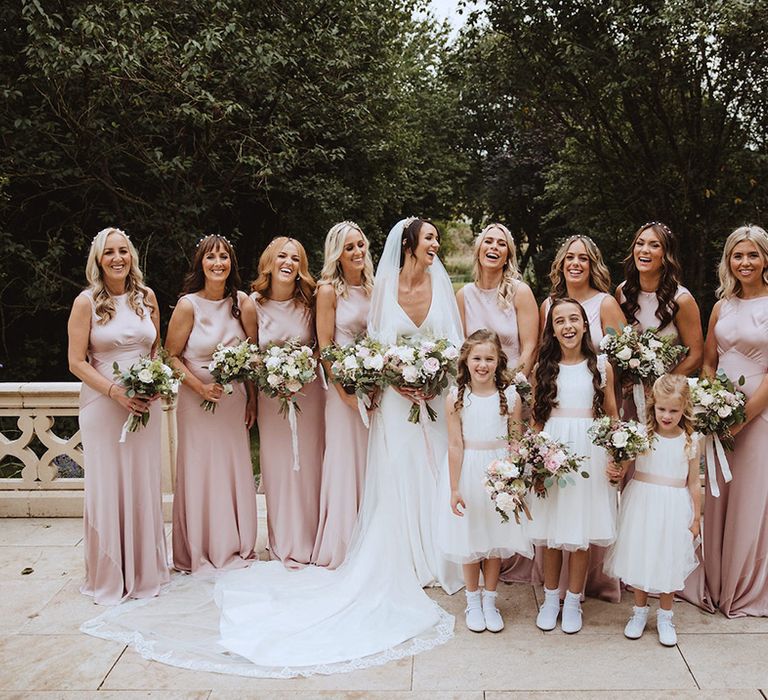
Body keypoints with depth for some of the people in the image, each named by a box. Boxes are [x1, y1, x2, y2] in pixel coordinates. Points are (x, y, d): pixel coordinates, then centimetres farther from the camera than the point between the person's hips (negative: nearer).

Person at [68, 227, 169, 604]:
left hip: (145, 403, 4)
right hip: (103, 404, -3)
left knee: (144, 484, 10)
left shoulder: (147, 296, 6)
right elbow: (77, 362, -8)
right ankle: (110, 577, 18)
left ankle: (145, 570, 25)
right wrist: (116, 392, -18)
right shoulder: (87, 302, -5)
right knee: (107, 486, 3)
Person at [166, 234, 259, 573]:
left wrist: (252, 400, 3)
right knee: (200, 473, 4)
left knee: (236, 472, 10)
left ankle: (237, 548, 27)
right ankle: (199, 553, 20)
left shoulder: (243, 303, -2)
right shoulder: (188, 305, -11)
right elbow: (171, 355, -6)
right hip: (197, 401, -3)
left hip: (234, 400, 3)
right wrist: (200, 387, -15)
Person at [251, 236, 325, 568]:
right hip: (270, 394, 0)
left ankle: (309, 543, 19)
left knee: (308, 465, 5)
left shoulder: (310, 302, -3)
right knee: (277, 466, 6)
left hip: (308, 392, 0)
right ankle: (284, 546, 21)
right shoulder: (254, 303, -3)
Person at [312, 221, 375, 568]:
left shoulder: (373, 287, 9)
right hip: (344, 385, -5)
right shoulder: (329, 290, -6)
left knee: (372, 463, 10)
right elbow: (324, 345, -9)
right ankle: (341, 547, 14)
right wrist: (345, 392, -14)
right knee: (345, 461, 1)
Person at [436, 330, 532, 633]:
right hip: (467, 473, -1)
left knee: (496, 539, 11)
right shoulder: (456, 397, -10)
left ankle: (490, 602, 28)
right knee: (469, 540, 10)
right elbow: (455, 446, -10)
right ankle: (473, 602, 29)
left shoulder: (510, 396, -7)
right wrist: (454, 489, -10)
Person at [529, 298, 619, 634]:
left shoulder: (601, 366, 3)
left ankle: (573, 601, 21)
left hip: (589, 452, 0)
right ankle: (551, 597, 24)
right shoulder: (543, 369, 5)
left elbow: (611, 415, 7)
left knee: (582, 531, 5)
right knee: (550, 532, 6)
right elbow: (536, 419, 7)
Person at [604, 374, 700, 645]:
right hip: (642, 504, 0)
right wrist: (615, 472, -24)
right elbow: (622, 464, -1)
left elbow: (694, 484, 4)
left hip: (673, 509, 0)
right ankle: (639, 612, 30)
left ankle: (665, 617, 28)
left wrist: (696, 519, 7)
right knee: (640, 559, 10)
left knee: (669, 564, 9)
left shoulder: (689, 441, -3)